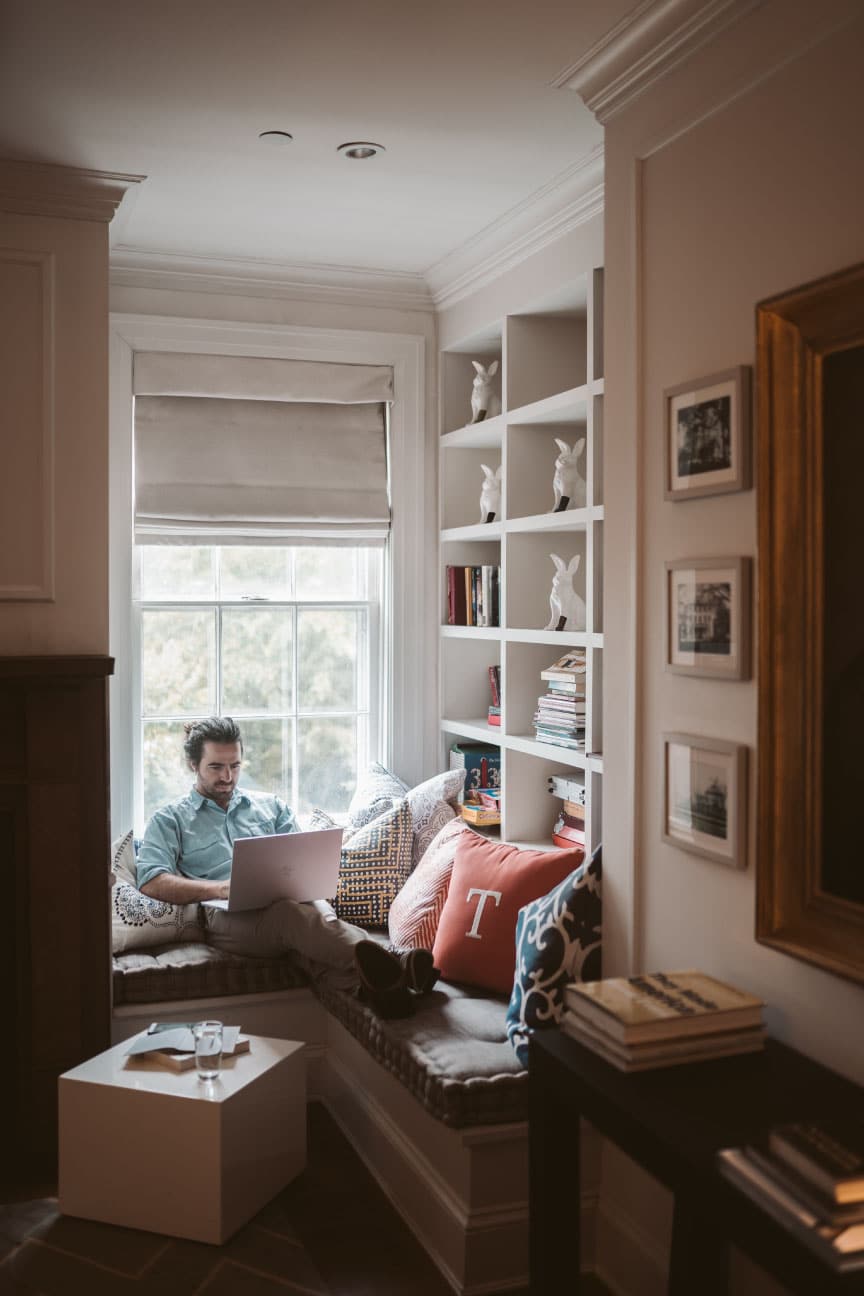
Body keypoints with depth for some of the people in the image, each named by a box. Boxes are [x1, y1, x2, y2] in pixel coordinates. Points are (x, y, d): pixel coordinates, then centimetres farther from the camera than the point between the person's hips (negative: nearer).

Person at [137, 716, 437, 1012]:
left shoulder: (270, 806, 30)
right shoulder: (169, 821, 20)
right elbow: (151, 882, 2)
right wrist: (219, 888, -13)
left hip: (291, 897, 3)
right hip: (228, 915, -3)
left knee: (317, 911, -38)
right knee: (291, 911, -40)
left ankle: (375, 982, -66)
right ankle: (385, 961, -63)